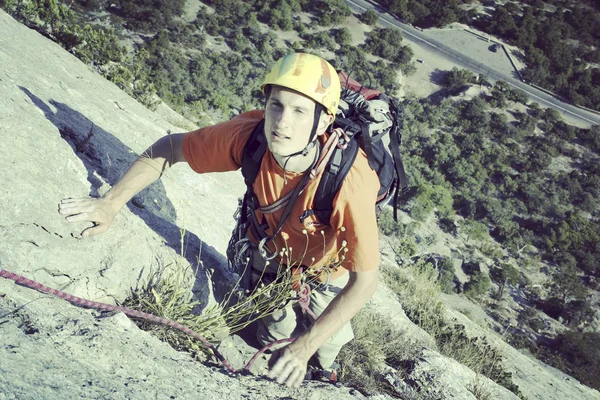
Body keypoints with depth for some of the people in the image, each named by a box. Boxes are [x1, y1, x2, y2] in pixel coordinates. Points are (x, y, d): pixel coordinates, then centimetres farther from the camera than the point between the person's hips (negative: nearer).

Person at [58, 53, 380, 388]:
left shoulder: (349, 181, -44)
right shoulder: (250, 134, -35)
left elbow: (365, 282, -35)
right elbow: (169, 148, -18)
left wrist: (305, 347, -40)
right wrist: (110, 203, -25)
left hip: (329, 268, -2)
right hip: (274, 249, 2)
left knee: (322, 356, 15)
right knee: (274, 335, 17)